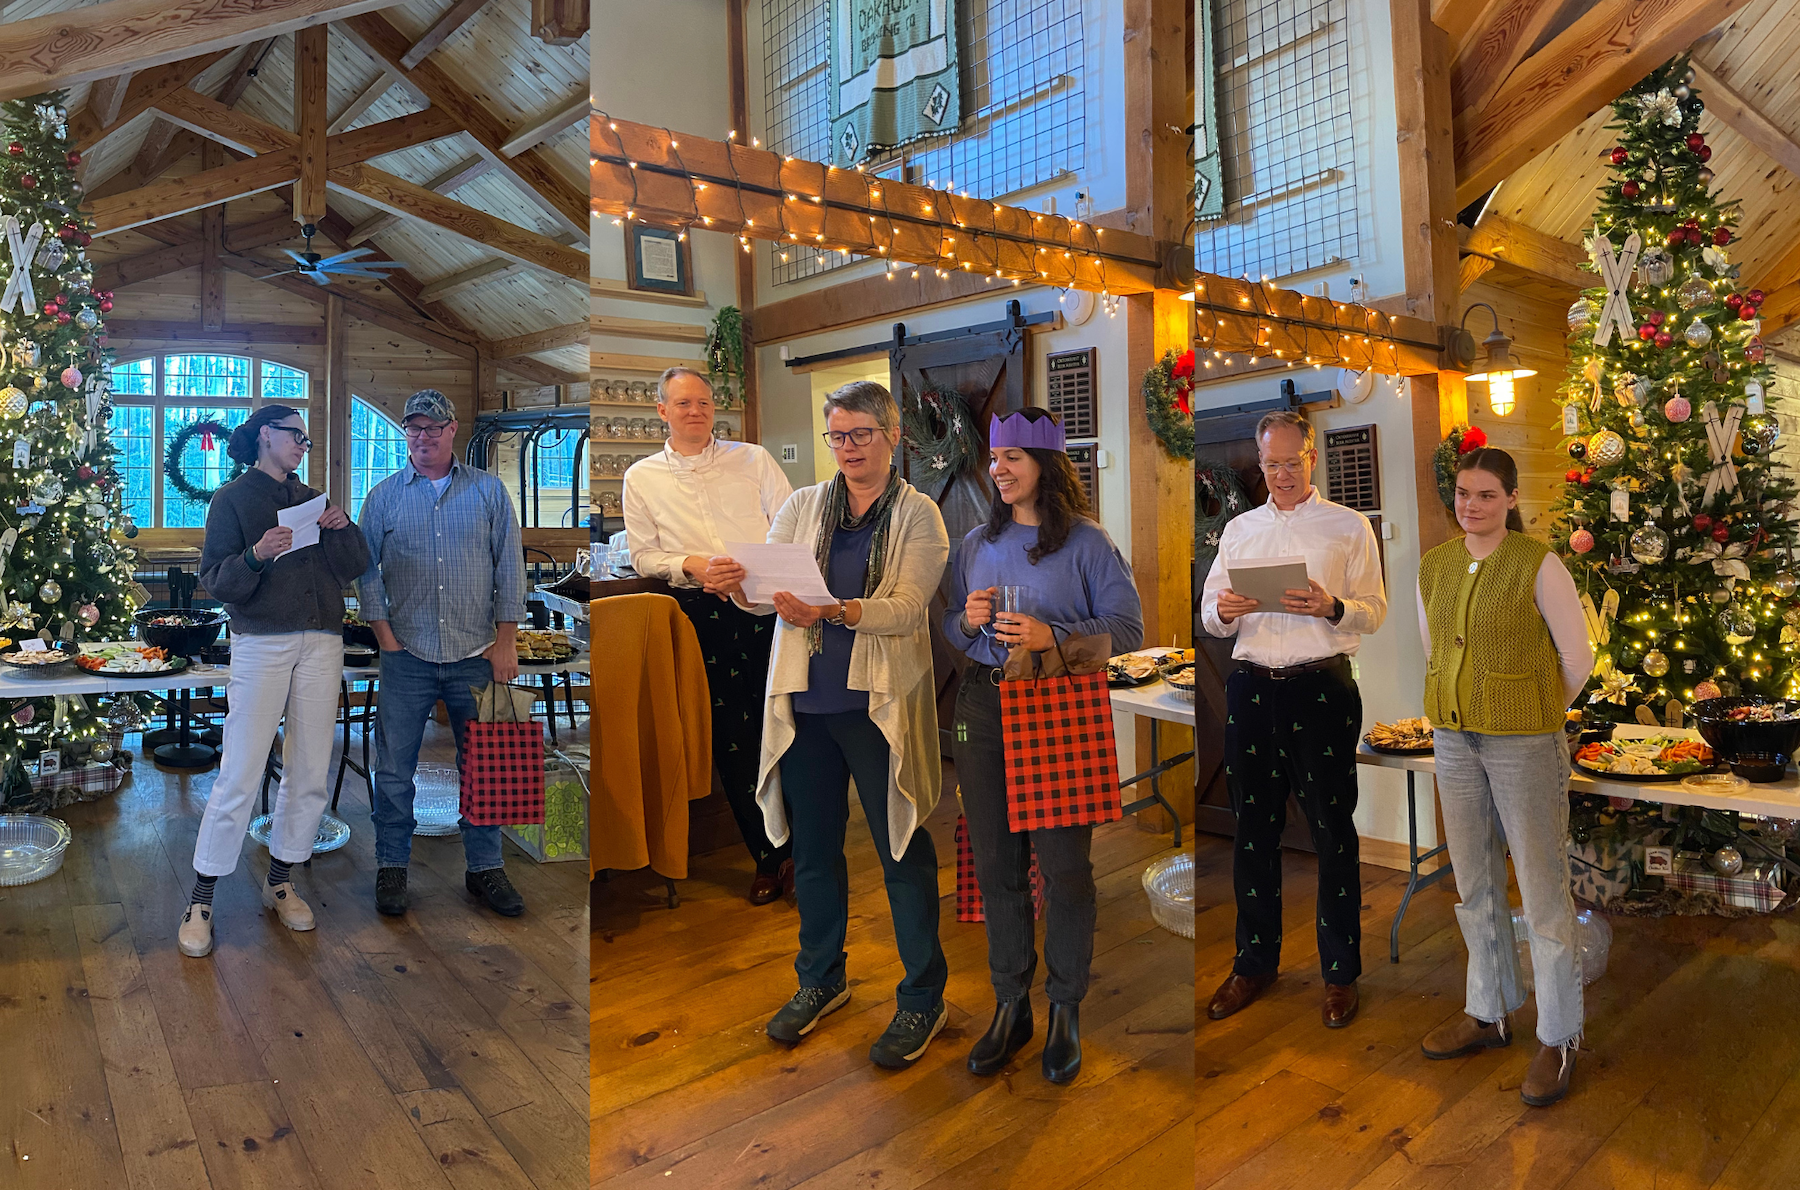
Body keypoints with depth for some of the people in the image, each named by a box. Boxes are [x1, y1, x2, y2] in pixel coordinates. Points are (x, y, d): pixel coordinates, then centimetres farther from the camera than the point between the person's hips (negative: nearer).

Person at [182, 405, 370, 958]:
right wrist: (257, 555, -22)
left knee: (310, 775, 6)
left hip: (321, 646, 5)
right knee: (240, 776, -7)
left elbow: (354, 568, 14)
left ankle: (280, 881, 21)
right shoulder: (232, 499, 5)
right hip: (261, 644, -4)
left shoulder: (311, 498, 18)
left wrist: (343, 529, -3)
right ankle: (201, 899, 6)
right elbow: (216, 581, -4)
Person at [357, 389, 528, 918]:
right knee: (394, 768, 6)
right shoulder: (383, 496, 6)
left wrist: (506, 641, -1)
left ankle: (485, 869, 19)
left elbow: (509, 566, 3)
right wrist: (384, 634, -2)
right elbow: (366, 569, 7)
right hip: (407, 656, 0)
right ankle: (391, 866, 23)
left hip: (476, 655, 0)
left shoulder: (489, 491, 4)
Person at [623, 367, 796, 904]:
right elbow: (643, 555, 10)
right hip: (701, 612, 1)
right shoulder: (641, 478, 11)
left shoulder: (753, 458, 8)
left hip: (765, 603, -1)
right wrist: (691, 564, -9)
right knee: (729, 737, 2)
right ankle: (768, 857, 17)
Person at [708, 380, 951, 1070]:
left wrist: (832, 610, -30)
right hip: (805, 702, 4)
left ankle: (923, 999, 21)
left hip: (879, 703, -4)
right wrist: (737, 586, -19)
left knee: (903, 852, 4)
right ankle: (821, 980, 35)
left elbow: (905, 608, -14)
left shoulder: (918, 515, -1)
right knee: (812, 847, 15)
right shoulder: (802, 507, 10)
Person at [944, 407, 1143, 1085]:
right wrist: (968, 621, -5)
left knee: (1063, 863, 0)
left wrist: (1052, 636, -19)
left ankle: (1066, 1010, 18)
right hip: (983, 706, 5)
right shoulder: (977, 542, 14)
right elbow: (950, 630, 18)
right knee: (995, 861, 8)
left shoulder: (1086, 542, -1)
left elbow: (1128, 628, -7)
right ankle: (1010, 1005, 23)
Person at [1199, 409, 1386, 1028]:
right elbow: (1210, 615, 14)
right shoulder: (1238, 529, 16)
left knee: (1333, 831, 2)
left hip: (1322, 687, -3)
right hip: (1250, 687, 3)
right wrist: (1223, 610, -9)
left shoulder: (1349, 526, 7)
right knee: (1253, 830, 9)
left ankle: (1341, 971, 17)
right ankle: (1254, 961, 22)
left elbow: (1375, 612, 2)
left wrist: (1333, 607, -19)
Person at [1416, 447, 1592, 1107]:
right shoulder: (1433, 566, 5)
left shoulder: (1539, 565, -11)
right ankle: (1490, 1012, 32)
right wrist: (1464, 708, 13)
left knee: (1542, 891, 2)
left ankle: (1559, 1038, 18)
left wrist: (1535, 714, 7)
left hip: (1525, 744, -5)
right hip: (1453, 741, 5)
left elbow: (1577, 658, -4)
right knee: (1474, 884, 15)